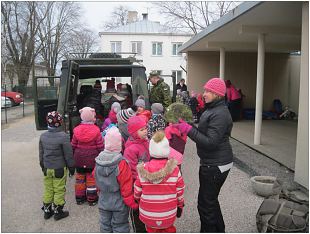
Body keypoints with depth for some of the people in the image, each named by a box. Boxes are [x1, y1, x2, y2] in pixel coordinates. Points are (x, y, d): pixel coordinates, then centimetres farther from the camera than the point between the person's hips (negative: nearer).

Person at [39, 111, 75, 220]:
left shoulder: (43, 136, -2)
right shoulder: (63, 136, -20)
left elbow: (41, 153, 10)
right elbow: (68, 155, -14)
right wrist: (71, 167, -1)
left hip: (47, 168, 6)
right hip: (59, 168, -5)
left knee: (48, 189, 18)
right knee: (59, 190, 9)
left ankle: (47, 210, 31)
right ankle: (58, 211, 20)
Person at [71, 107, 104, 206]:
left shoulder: (77, 130, -4)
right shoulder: (96, 130, -14)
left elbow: (73, 145, 3)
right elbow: (100, 146, -10)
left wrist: (73, 156, 16)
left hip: (79, 158, 3)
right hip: (92, 158, -3)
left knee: (80, 176, 16)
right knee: (91, 177, 7)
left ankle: (79, 197, 27)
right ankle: (92, 199, 16)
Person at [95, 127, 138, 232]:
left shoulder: (98, 161, -8)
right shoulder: (121, 164, -24)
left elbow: (97, 183, 6)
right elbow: (127, 189, -19)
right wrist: (133, 204, -6)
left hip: (103, 202, 5)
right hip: (119, 203, -4)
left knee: (105, 225, 19)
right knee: (120, 227, 11)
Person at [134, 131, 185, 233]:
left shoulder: (143, 170, -14)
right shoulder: (174, 170, -16)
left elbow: (137, 192, -4)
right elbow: (180, 192, -5)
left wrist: (139, 202, 18)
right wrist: (180, 206, 13)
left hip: (148, 216, 0)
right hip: (168, 216, 0)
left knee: (151, 230, 23)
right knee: (169, 229, 24)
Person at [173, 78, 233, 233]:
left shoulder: (220, 114, -21)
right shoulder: (212, 109, 12)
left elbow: (210, 142, -26)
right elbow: (204, 132, 14)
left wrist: (188, 130, -25)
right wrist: (187, 126, 1)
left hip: (215, 166, -11)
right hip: (212, 163, 11)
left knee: (205, 203, 0)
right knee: (211, 200, 24)